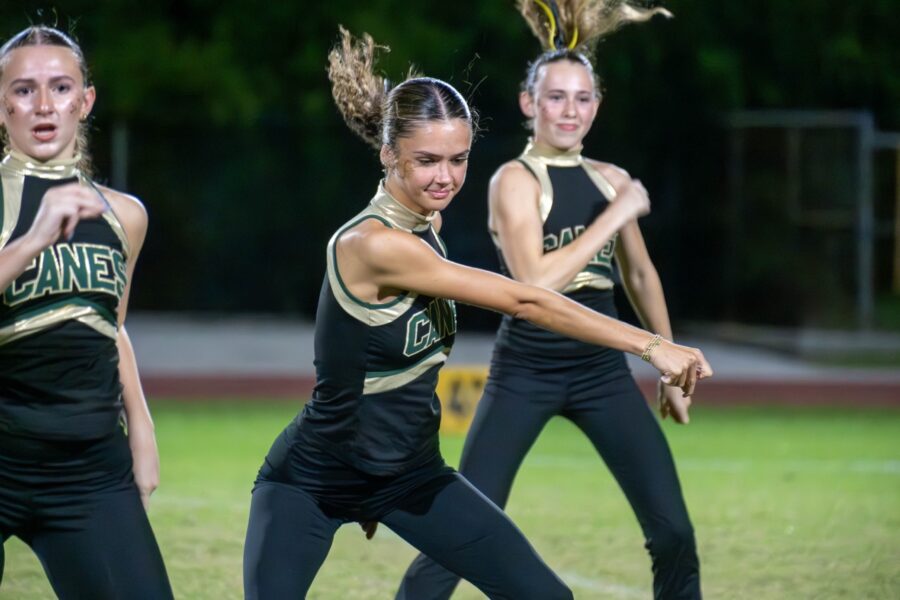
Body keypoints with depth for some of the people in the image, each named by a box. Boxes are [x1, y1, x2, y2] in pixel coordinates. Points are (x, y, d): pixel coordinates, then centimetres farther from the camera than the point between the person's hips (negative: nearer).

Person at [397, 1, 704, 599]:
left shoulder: (610, 179, 8)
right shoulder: (515, 180, -9)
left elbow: (640, 276, 21)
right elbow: (535, 279, -24)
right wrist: (614, 216, -20)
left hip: (602, 369, 5)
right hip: (526, 373, -5)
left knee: (673, 532, -1)